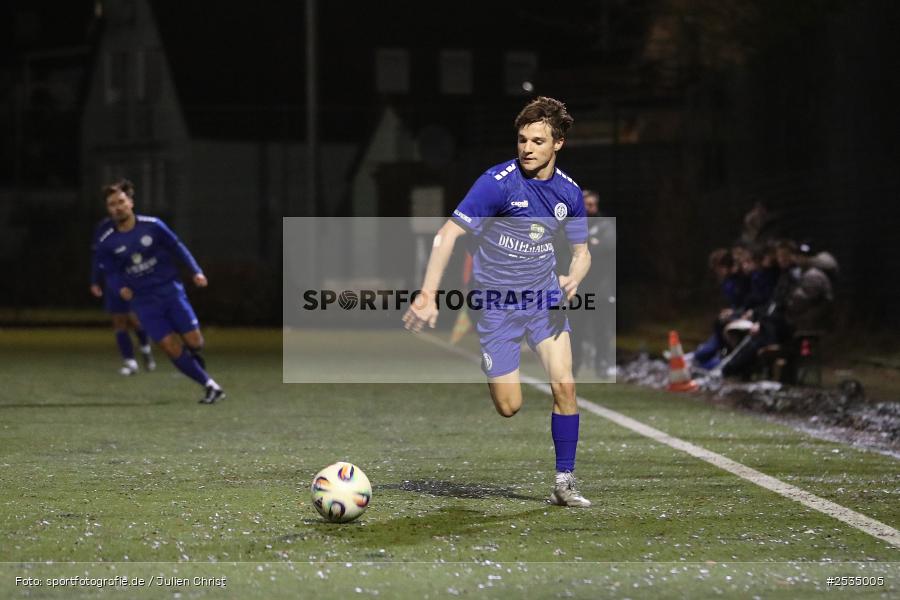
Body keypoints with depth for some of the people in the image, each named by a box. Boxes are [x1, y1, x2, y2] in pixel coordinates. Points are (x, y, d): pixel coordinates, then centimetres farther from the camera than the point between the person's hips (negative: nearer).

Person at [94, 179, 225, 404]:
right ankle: (209, 386, 0)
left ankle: (196, 359, 32)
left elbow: (177, 247, 4)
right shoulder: (106, 243, -3)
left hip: (170, 290, 0)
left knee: (193, 341, -5)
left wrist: (196, 271, -5)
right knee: (173, 348, -10)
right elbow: (110, 273, 7)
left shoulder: (152, 226, -6)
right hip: (144, 301, 0)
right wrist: (121, 287, -13)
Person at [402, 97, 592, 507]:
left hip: (544, 300, 4)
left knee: (564, 385, -13)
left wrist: (573, 279, -14)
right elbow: (449, 234, -21)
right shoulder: (498, 182, -18)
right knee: (509, 407, -5)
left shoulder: (568, 192, -1)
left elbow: (581, 252, 11)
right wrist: (428, 295, -30)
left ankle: (564, 483, 0)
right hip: (496, 302, -4)